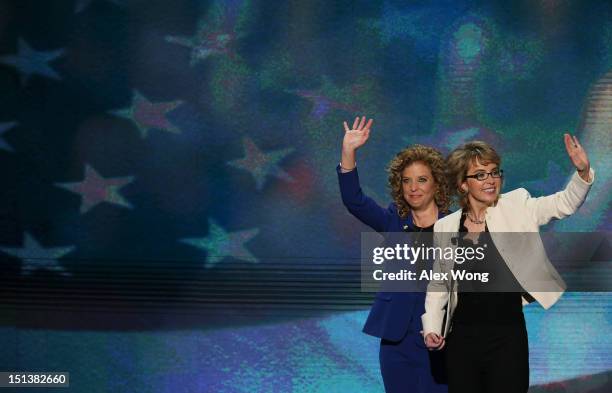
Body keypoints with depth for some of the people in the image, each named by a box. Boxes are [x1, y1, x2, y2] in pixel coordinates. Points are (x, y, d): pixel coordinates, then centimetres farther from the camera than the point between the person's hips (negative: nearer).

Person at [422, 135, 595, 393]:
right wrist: (431, 327, 3)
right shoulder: (444, 227, 5)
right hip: (462, 338, 2)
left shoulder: (516, 207, -1)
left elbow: (565, 203, -13)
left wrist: (583, 171, -30)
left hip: (508, 335, -2)